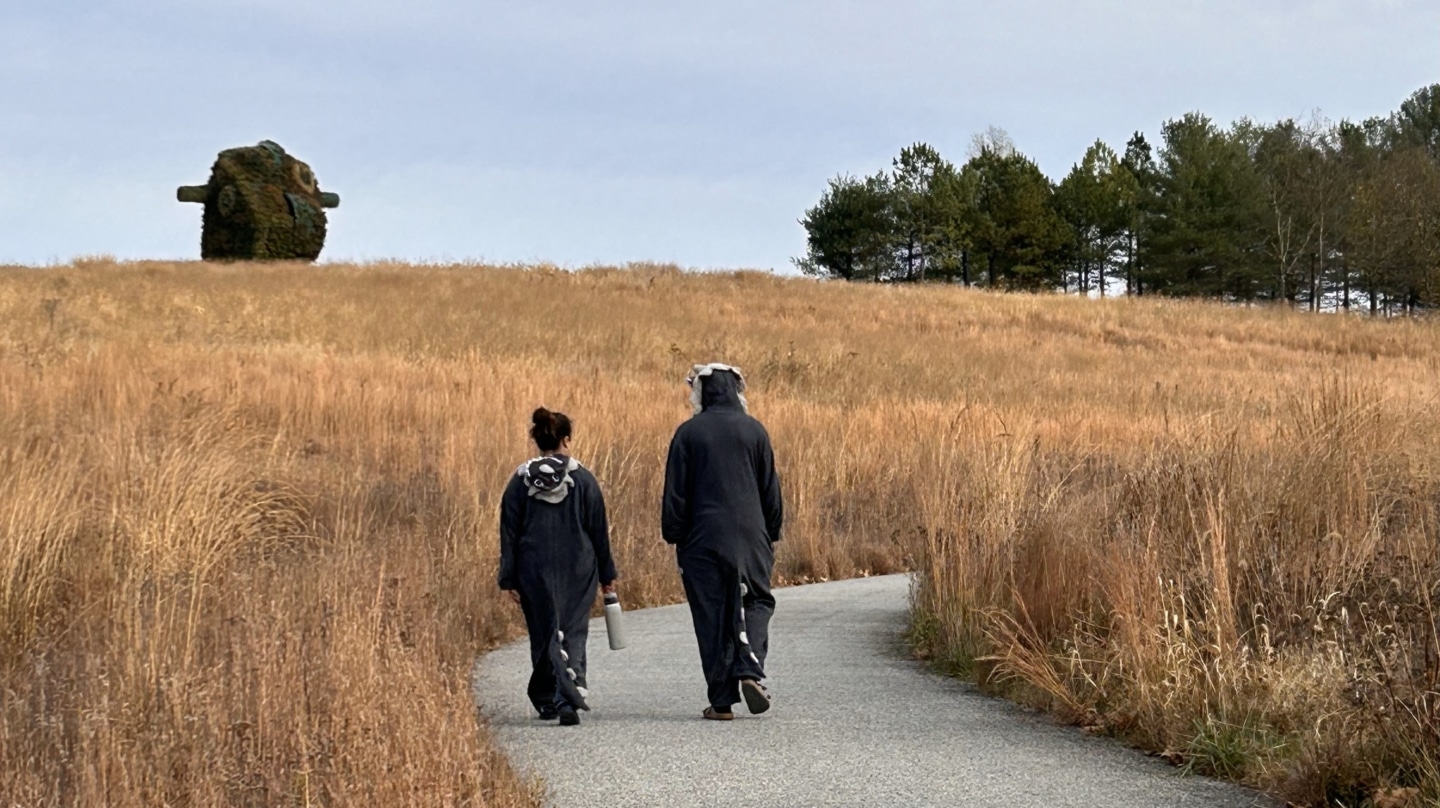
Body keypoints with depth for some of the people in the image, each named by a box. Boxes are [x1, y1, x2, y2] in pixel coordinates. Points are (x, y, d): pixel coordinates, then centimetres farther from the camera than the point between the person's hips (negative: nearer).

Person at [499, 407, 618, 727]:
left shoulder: (521, 482, -1)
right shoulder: (583, 480, -3)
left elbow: (509, 533, 0)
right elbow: (599, 530, 2)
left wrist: (509, 579, 4)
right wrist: (606, 574, 10)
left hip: (535, 572, 1)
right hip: (578, 571, -1)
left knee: (544, 634, 11)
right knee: (573, 635, 4)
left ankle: (547, 700, 9)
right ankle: (569, 700, -11)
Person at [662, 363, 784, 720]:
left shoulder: (688, 433, -2)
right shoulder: (754, 431, 2)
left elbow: (675, 493, -1)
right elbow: (771, 490, 6)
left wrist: (674, 537, 8)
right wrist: (772, 535, 16)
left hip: (702, 541, -1)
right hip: (750, 538, 1)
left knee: (711, 617, 4)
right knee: (755, 603, 15)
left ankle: (722, 700, 3)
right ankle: (750, 669, -9)